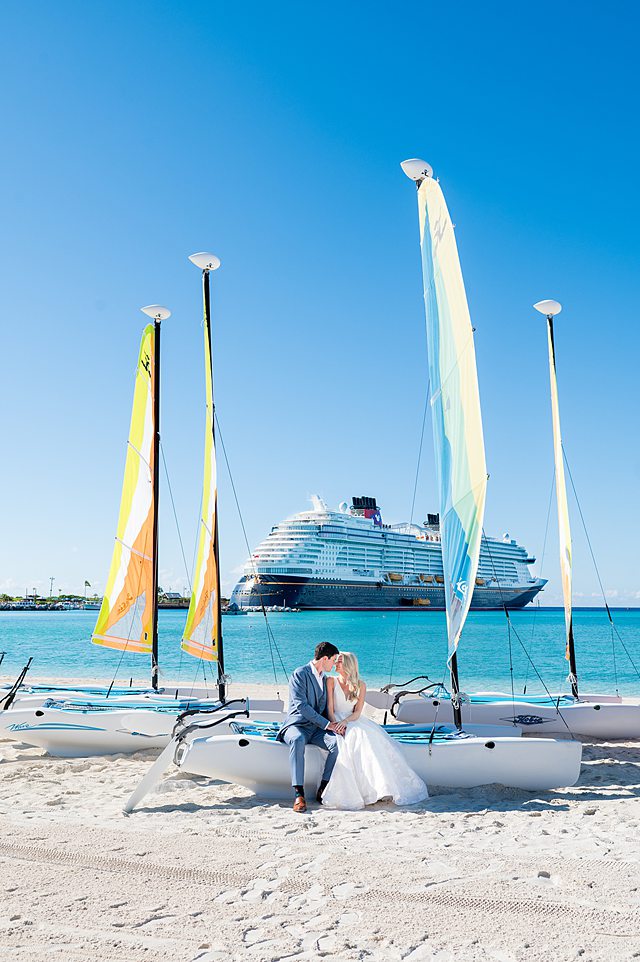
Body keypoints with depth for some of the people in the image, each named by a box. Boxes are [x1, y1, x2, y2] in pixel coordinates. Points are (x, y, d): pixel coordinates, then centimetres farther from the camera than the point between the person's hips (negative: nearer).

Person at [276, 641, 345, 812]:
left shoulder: (325, 679, 18)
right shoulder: (300, 674, -7)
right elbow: (301, 706, -16)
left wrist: (335, 724, -1)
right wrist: (327, 724, -17)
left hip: (317, 728, 6)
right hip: (297, 725, -6)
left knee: (338, 742, -25)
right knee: (298, 740, -40)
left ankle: (323, 790, -16)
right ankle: (299, 794, -38)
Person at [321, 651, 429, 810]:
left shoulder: (360, 685, 9)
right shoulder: (331, 681, 4)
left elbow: (357, 713, 0)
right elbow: (330, 710, -4)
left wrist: (345, 722, -20)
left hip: (353, 721, 2)